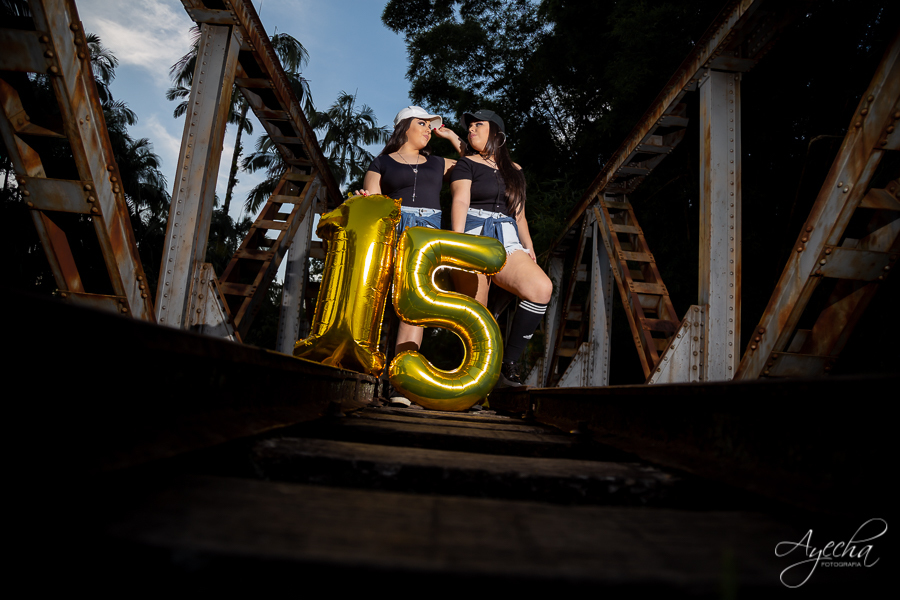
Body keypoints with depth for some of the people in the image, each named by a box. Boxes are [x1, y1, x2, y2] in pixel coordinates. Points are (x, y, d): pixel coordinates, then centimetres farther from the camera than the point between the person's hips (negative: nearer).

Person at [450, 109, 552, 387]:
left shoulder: (515, 170, 23)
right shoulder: (466, 163, 12)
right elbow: (460, 201, -3)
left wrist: (529, 248, 10)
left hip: (507, 242, 3)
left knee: (542, 287, -24)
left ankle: (509, 362, -16)